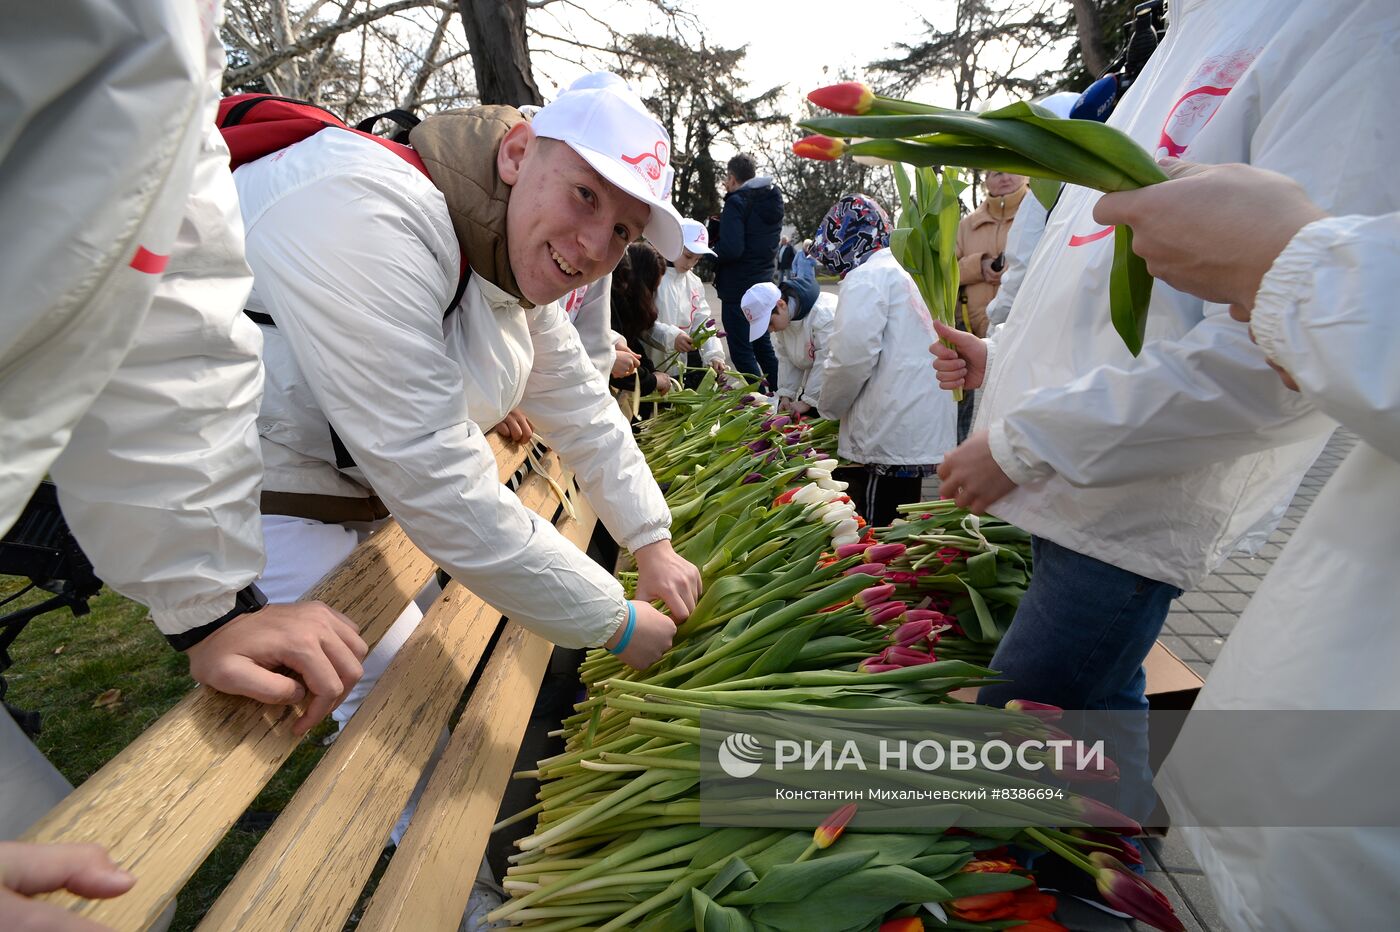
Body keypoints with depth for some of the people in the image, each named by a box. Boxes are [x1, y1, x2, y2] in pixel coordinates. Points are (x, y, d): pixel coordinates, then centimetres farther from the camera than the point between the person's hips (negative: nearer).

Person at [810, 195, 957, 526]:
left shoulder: (866, 277, -7)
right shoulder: (903, 273, 22)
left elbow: (853, 355, -18)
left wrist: (828, 406, 0)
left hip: (888, 441, -9)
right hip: (925, 436, 9)